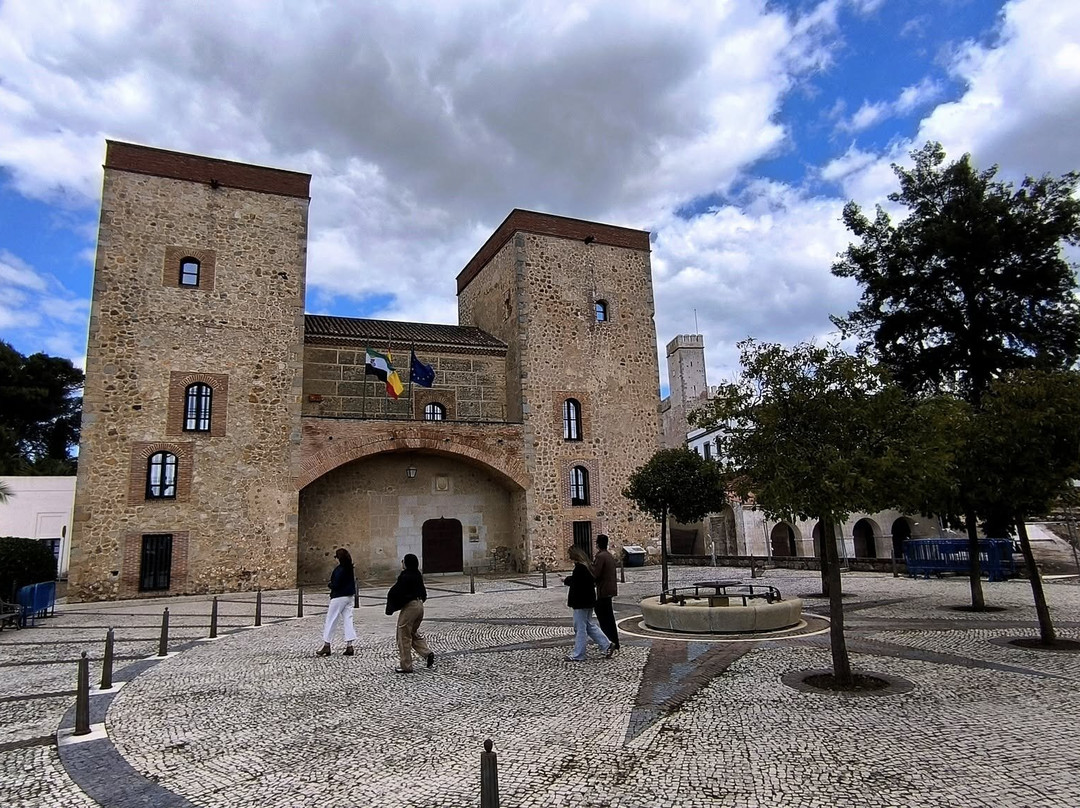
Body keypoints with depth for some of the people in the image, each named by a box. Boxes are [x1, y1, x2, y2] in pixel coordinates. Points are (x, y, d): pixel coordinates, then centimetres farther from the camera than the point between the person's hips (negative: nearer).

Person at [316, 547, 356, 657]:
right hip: (349, 596, 8)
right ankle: (349, 646, 5)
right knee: (348, 620, 7)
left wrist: (330, 585, 0)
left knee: (330, 620, 4)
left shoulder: (339, 569, -17)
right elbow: (353, 581, 11)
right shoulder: (351, 569, 6)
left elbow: (335, 585, -19)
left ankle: (326, 646, 10)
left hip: (339, 597, -8)